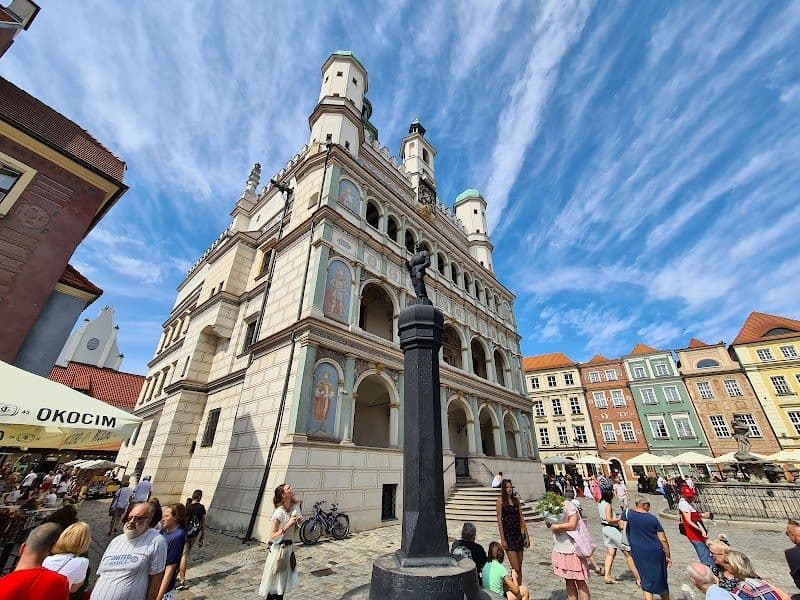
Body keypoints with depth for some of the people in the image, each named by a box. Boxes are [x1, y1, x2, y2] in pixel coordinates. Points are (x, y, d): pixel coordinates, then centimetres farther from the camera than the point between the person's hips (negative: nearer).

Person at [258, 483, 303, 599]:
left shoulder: (295, 508, -3)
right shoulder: (279, 513, -23)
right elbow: (272, 536, -21)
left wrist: (298, 522, -10)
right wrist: (287, 526, -31)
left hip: (289, 547, 7)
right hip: (279, 548, -7)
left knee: (284, 579, 19)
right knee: (276, 580, 9)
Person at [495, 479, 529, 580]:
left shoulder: (516, 500, 8)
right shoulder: (500, 501, -7)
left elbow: (521, 518, 11)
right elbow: (499, 520, -8)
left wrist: (526, 536, 8)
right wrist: (502, 539, -11)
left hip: (518, 534, 5)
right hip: (508, 534, -5)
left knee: (520, 568, 11)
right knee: (516, 569, -8)